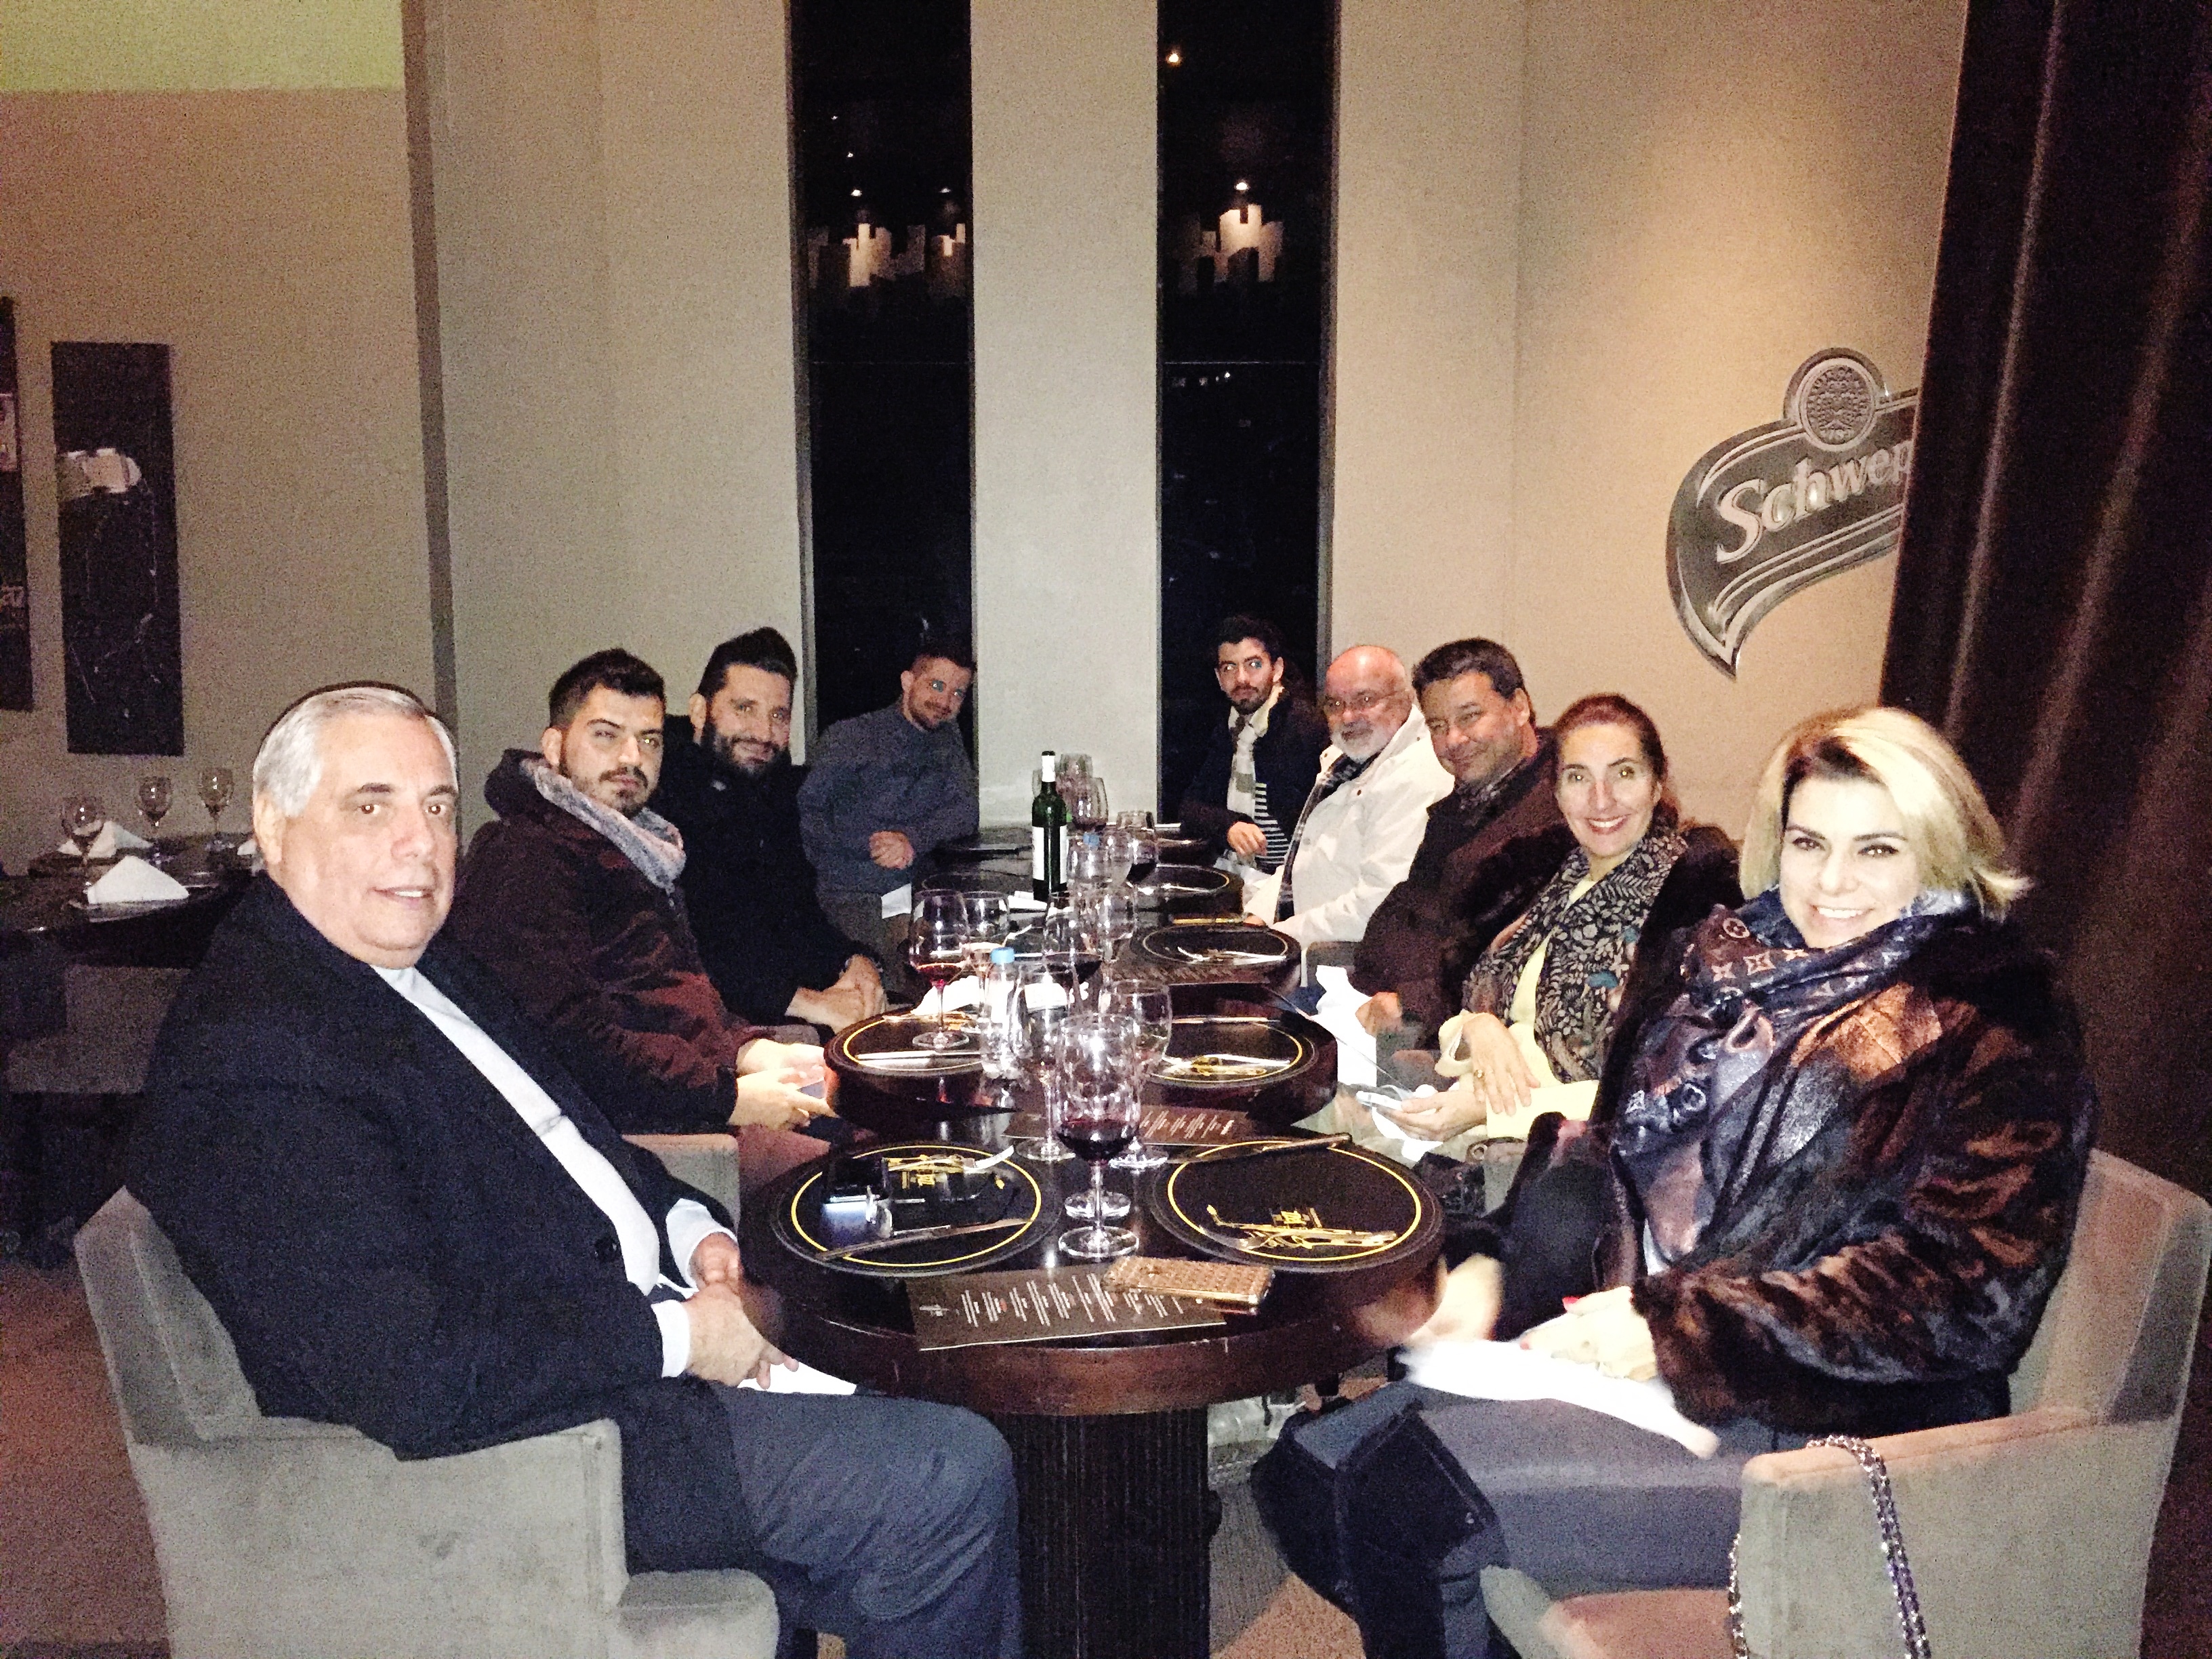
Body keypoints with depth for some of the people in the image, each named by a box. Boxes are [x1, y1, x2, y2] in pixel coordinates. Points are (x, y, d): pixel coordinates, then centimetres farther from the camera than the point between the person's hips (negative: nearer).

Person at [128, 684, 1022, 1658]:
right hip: (524, 1443, -10)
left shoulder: (424, 961, 9)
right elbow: (411, 1379, -29)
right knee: (953, 1478, -11)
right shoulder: (249, 1060, -22)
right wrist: (675, 1335, -20)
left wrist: (690, 1228, 3)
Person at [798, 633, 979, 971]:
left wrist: (913, 840, -13)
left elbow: (965, 810, 5)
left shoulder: (946, 738, 15)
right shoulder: (849, 738, -3)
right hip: (849, 899, -5)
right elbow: (804, 810, -8)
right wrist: (868, 845, -17)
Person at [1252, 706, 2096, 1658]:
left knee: (1412, 1495, -22)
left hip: (1818, 1427, -6)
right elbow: (1612, 1153, 16)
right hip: (1622, 1354, 7)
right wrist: (1490, 1260, -3)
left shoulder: (1996, 1026, -6)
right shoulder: (1726, 957, 12)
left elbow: (1964, 1289, -15)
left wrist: (1675, 1324, -20)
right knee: (1305, 1478, -5)